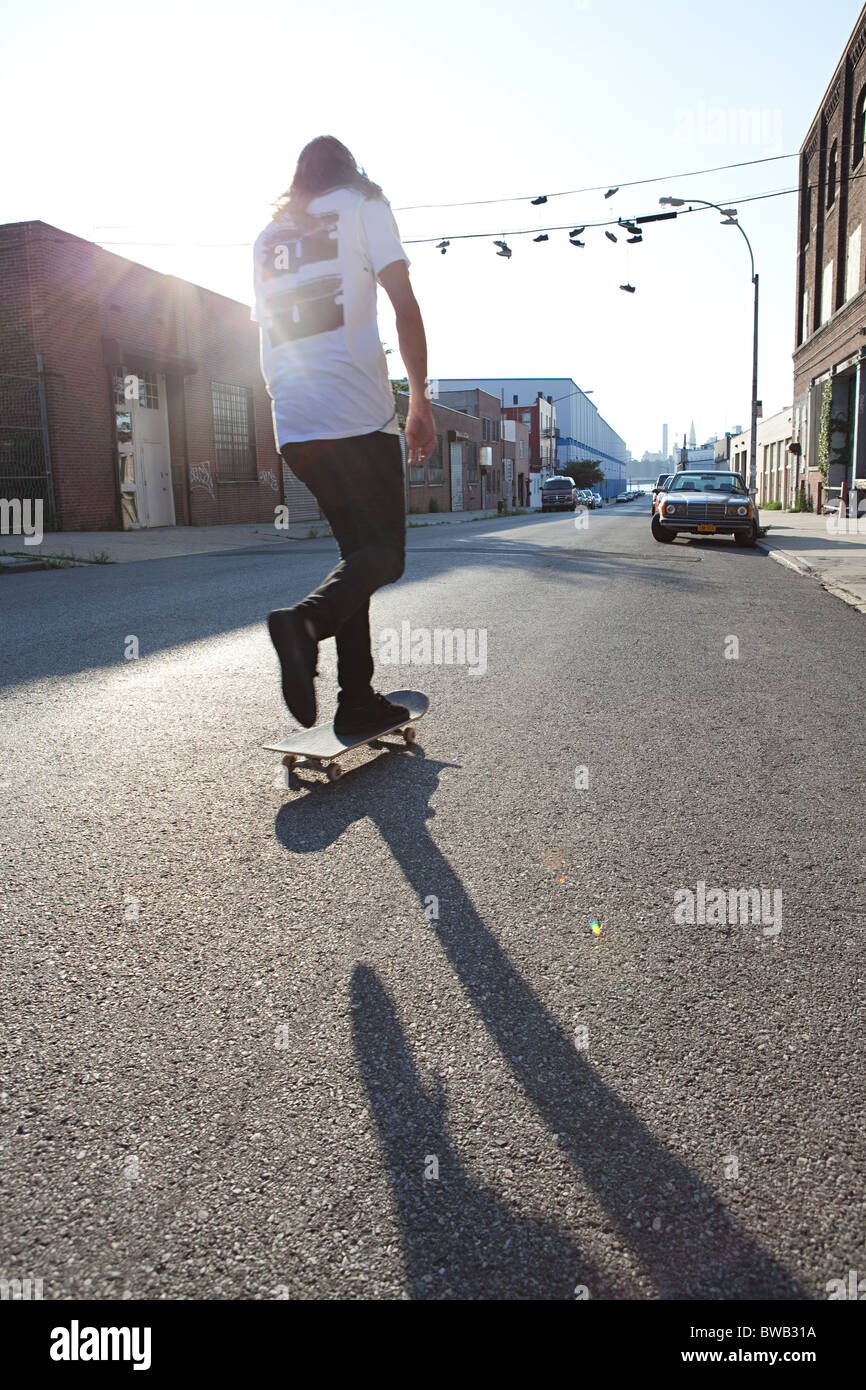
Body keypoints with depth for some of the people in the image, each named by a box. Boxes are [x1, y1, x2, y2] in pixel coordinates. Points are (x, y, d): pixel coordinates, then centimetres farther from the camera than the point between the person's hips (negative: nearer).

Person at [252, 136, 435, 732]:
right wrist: (421, 399, -4)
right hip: (358, 414, -6)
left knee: (360, 550, 12)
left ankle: (359, 701, 7)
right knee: (385, 553, -3)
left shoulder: (268, 235, 24)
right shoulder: (362, 203, 8)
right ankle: (307, 620, -32)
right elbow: (404, 305, -4)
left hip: (293, 426, 6)